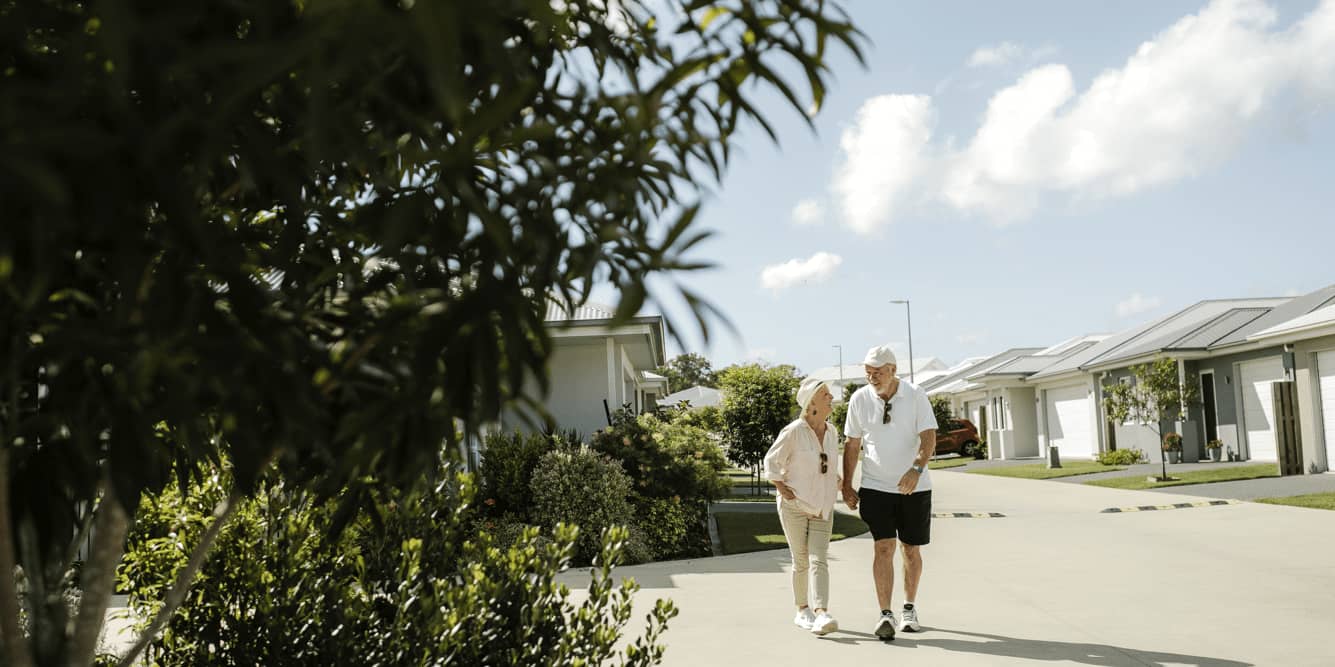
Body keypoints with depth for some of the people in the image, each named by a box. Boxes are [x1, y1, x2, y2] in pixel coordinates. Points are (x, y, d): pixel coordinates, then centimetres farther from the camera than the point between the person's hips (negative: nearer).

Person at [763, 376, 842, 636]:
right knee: (801, 561, 3)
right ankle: (802, 611, 19)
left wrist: (840, 484, 10)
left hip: (822, 508, 4)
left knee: (818, 560, -9)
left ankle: (822, 614, -20)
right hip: (794, 507, -4)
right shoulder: (793, 432, -12)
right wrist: (782, 489, -10)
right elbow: (772, 461, -4)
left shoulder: (831, 432, 7)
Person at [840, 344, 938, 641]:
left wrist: (916, 469, -33)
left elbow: (929, 438, -16)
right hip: (876, 486, 0)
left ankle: (910, 608, 27)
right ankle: (885, 614, -11)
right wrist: (846, 486, 4)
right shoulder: (859, 399, -1)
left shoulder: (916, 396, -7)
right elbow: (852, 444, 6)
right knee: (883, 547, -11)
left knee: (911, 550, 9)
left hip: (914, 488, 0)